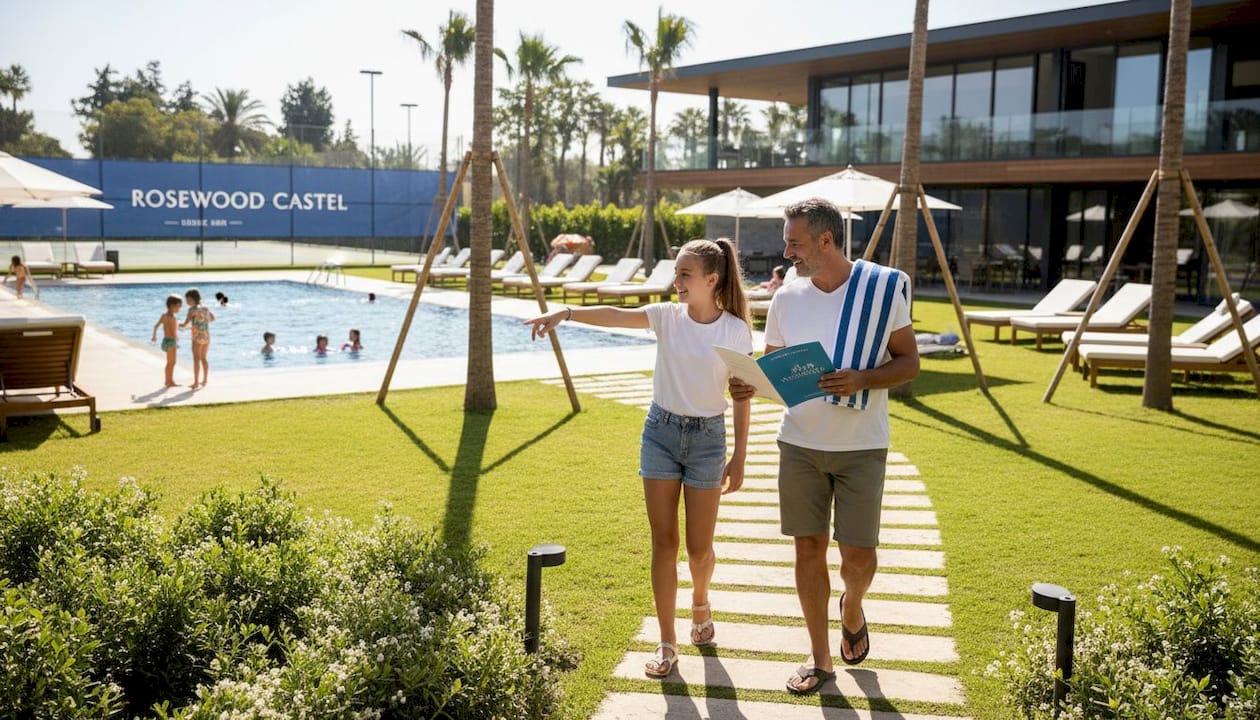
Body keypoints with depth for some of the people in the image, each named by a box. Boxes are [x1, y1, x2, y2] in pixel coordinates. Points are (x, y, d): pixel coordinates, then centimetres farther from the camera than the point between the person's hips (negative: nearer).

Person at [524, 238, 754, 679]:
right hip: (661, 432, 1)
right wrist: (565, 312, -38)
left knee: (699, 547, 7)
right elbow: (615, 316, -21)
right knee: (664, 542, 3)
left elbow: (742, 396, -3)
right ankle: (666, 643, 12)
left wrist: (739, 456, -2)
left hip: (707, 438, -1)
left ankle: (700, 604, 41)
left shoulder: (736, 331, -8)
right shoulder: (667, 316, -5)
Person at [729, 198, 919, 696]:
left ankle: (852, 608, 36)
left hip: (861, 447, -3)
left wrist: (861, 381, -22)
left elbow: (909, 362, -5)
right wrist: (748, 385, -11)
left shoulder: (883, 289, -8)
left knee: (858, 553, 0)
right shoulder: (786, 299, 2)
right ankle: (819, 658, 21)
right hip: (799, 444, 3)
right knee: (809, 545, 6)